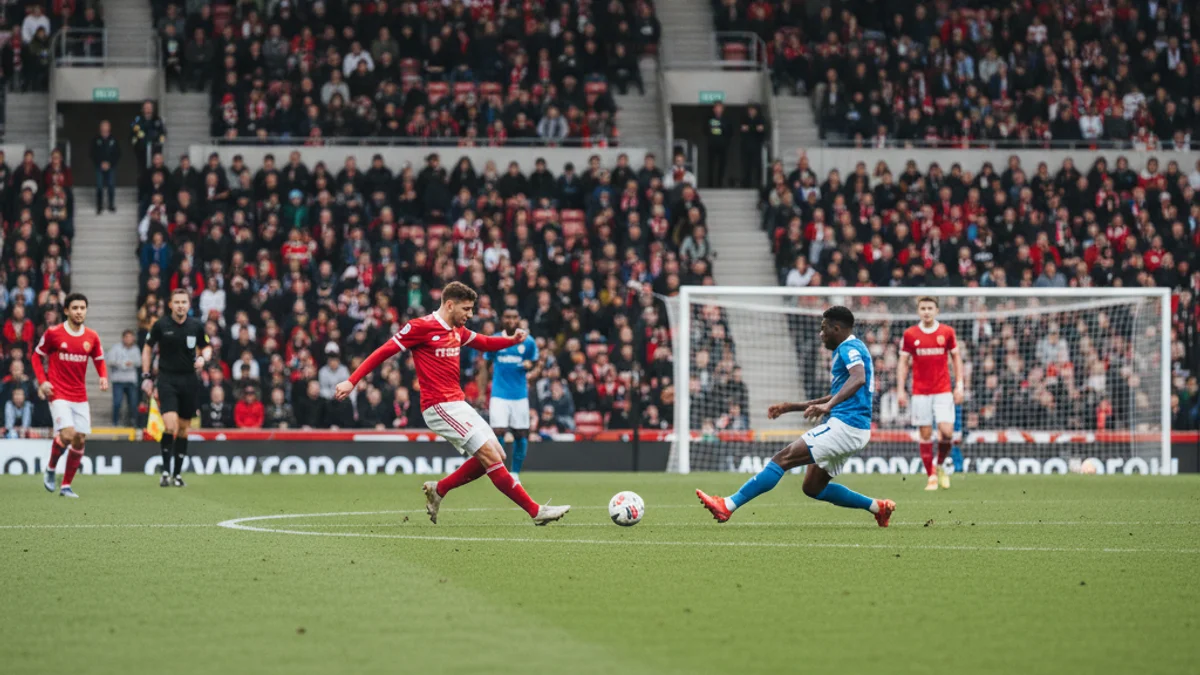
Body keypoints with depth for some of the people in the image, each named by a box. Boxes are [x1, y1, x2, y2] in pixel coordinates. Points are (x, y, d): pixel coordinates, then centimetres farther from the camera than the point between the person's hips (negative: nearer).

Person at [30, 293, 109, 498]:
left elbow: (99, 360, 16)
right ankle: (51, 469, 7)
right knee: (67, 434, -21)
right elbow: (36, 356, 4)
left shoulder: (91, 337, 3)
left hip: (80, 397, 4)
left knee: (80, 439, 1)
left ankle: (66, 485, 13)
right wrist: (42, 381, -8)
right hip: (59, 395, -4)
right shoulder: (53, 333, -7)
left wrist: (103, 377, -5)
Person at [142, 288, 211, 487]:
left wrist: (203, 358, -8)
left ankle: (178, 473, 17)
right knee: (170, 426, -17)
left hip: (189, 380, 3)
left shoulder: (196, 327, 1)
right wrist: (146, 376, 3)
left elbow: (207, 347, 15)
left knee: (183, 428, 7)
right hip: (167, 379, -3)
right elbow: (148, 348, 8)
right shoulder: (161, 325, -4)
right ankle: (165, 470, -5)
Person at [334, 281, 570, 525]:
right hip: (439, 407, -9)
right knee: (490, 455, -14)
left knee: (496, 455, 5)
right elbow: (383, 352, -10)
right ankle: (535, 510, -13)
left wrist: (513, 340, 8)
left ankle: (438, 489, 15)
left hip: (457, 404, 9)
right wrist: (352, 381, -14)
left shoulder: (457, 330, 13)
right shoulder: (421, 327, -11)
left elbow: (485, 343, 28)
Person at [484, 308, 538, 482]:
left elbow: (533, 362, 14)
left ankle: (515, 473, 15)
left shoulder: (528, 342, 1)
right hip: (499, 394, -1)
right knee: (498, 431, -11)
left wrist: (529, 365, -12)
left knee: (521, 434, 2)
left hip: (520, 394, 1)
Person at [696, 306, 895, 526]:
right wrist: (790, 407, 29)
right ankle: (877, 506, 16)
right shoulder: (850, 349, 23)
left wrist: (828, 405, -42)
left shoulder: (849, 348, -9)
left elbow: (858, 378, -30)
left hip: (844, 425, -10)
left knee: (783, 458, -13)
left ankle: (728, 506, -18)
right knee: (813, 488, 15)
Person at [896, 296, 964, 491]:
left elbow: (956, 357, 9)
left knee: (947, 431, -12)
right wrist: (900, 390, -1)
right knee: (925, 435, -1)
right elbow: (903, 362, 6)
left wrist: (959, 385, 1)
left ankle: (940, 465, 13)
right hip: (920, 393, 0)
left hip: (943, 391, 0)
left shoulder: (947, 332, 2)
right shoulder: (910, 334, 2)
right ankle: (931, 476, 8)